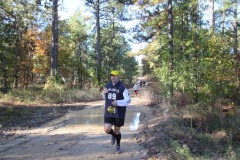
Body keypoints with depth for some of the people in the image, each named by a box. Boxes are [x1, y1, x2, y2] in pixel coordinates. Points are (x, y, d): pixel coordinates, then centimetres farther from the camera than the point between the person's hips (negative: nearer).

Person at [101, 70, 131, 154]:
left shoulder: (122, 87, -11)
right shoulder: (107, 86, 5)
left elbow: (128, 100, -13)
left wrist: (118, 102, -27)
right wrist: (103, 93, -4)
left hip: (119, 113, -3)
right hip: (108, 112, 3)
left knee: (117, 130, 11)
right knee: (107, 129, -10)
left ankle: (118, 146, 36)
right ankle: (113, 135, 27)